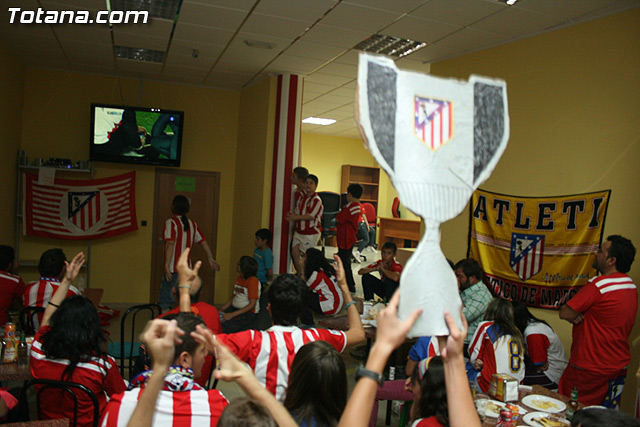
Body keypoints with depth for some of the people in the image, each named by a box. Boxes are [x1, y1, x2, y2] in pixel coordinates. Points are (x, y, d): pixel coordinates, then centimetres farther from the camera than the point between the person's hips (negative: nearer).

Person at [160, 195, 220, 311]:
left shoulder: (171, 222, -10)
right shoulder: (192, 224, 10)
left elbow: (170, 244, -21)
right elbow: (203, 242, 12)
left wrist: (166, 265, -25)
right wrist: (211, 259, 21)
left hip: (173, 269, -7)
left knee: (164, 303, -2)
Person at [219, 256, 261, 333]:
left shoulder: (253, 280, -14)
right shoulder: (239, 278, 12)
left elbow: (252, 305, -17)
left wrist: (232, 314, -19)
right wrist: (221, 310, 2)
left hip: (248, 313, -8)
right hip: (234, 308, 8)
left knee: (223, 329, -27)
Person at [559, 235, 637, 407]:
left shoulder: (598, 285, -22)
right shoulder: (631, 285, 7)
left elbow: (565, 313, -18)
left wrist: (576, 316, 2)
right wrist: (580, 315, -5)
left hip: (590, 370, -9)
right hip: (620, 368, 9)